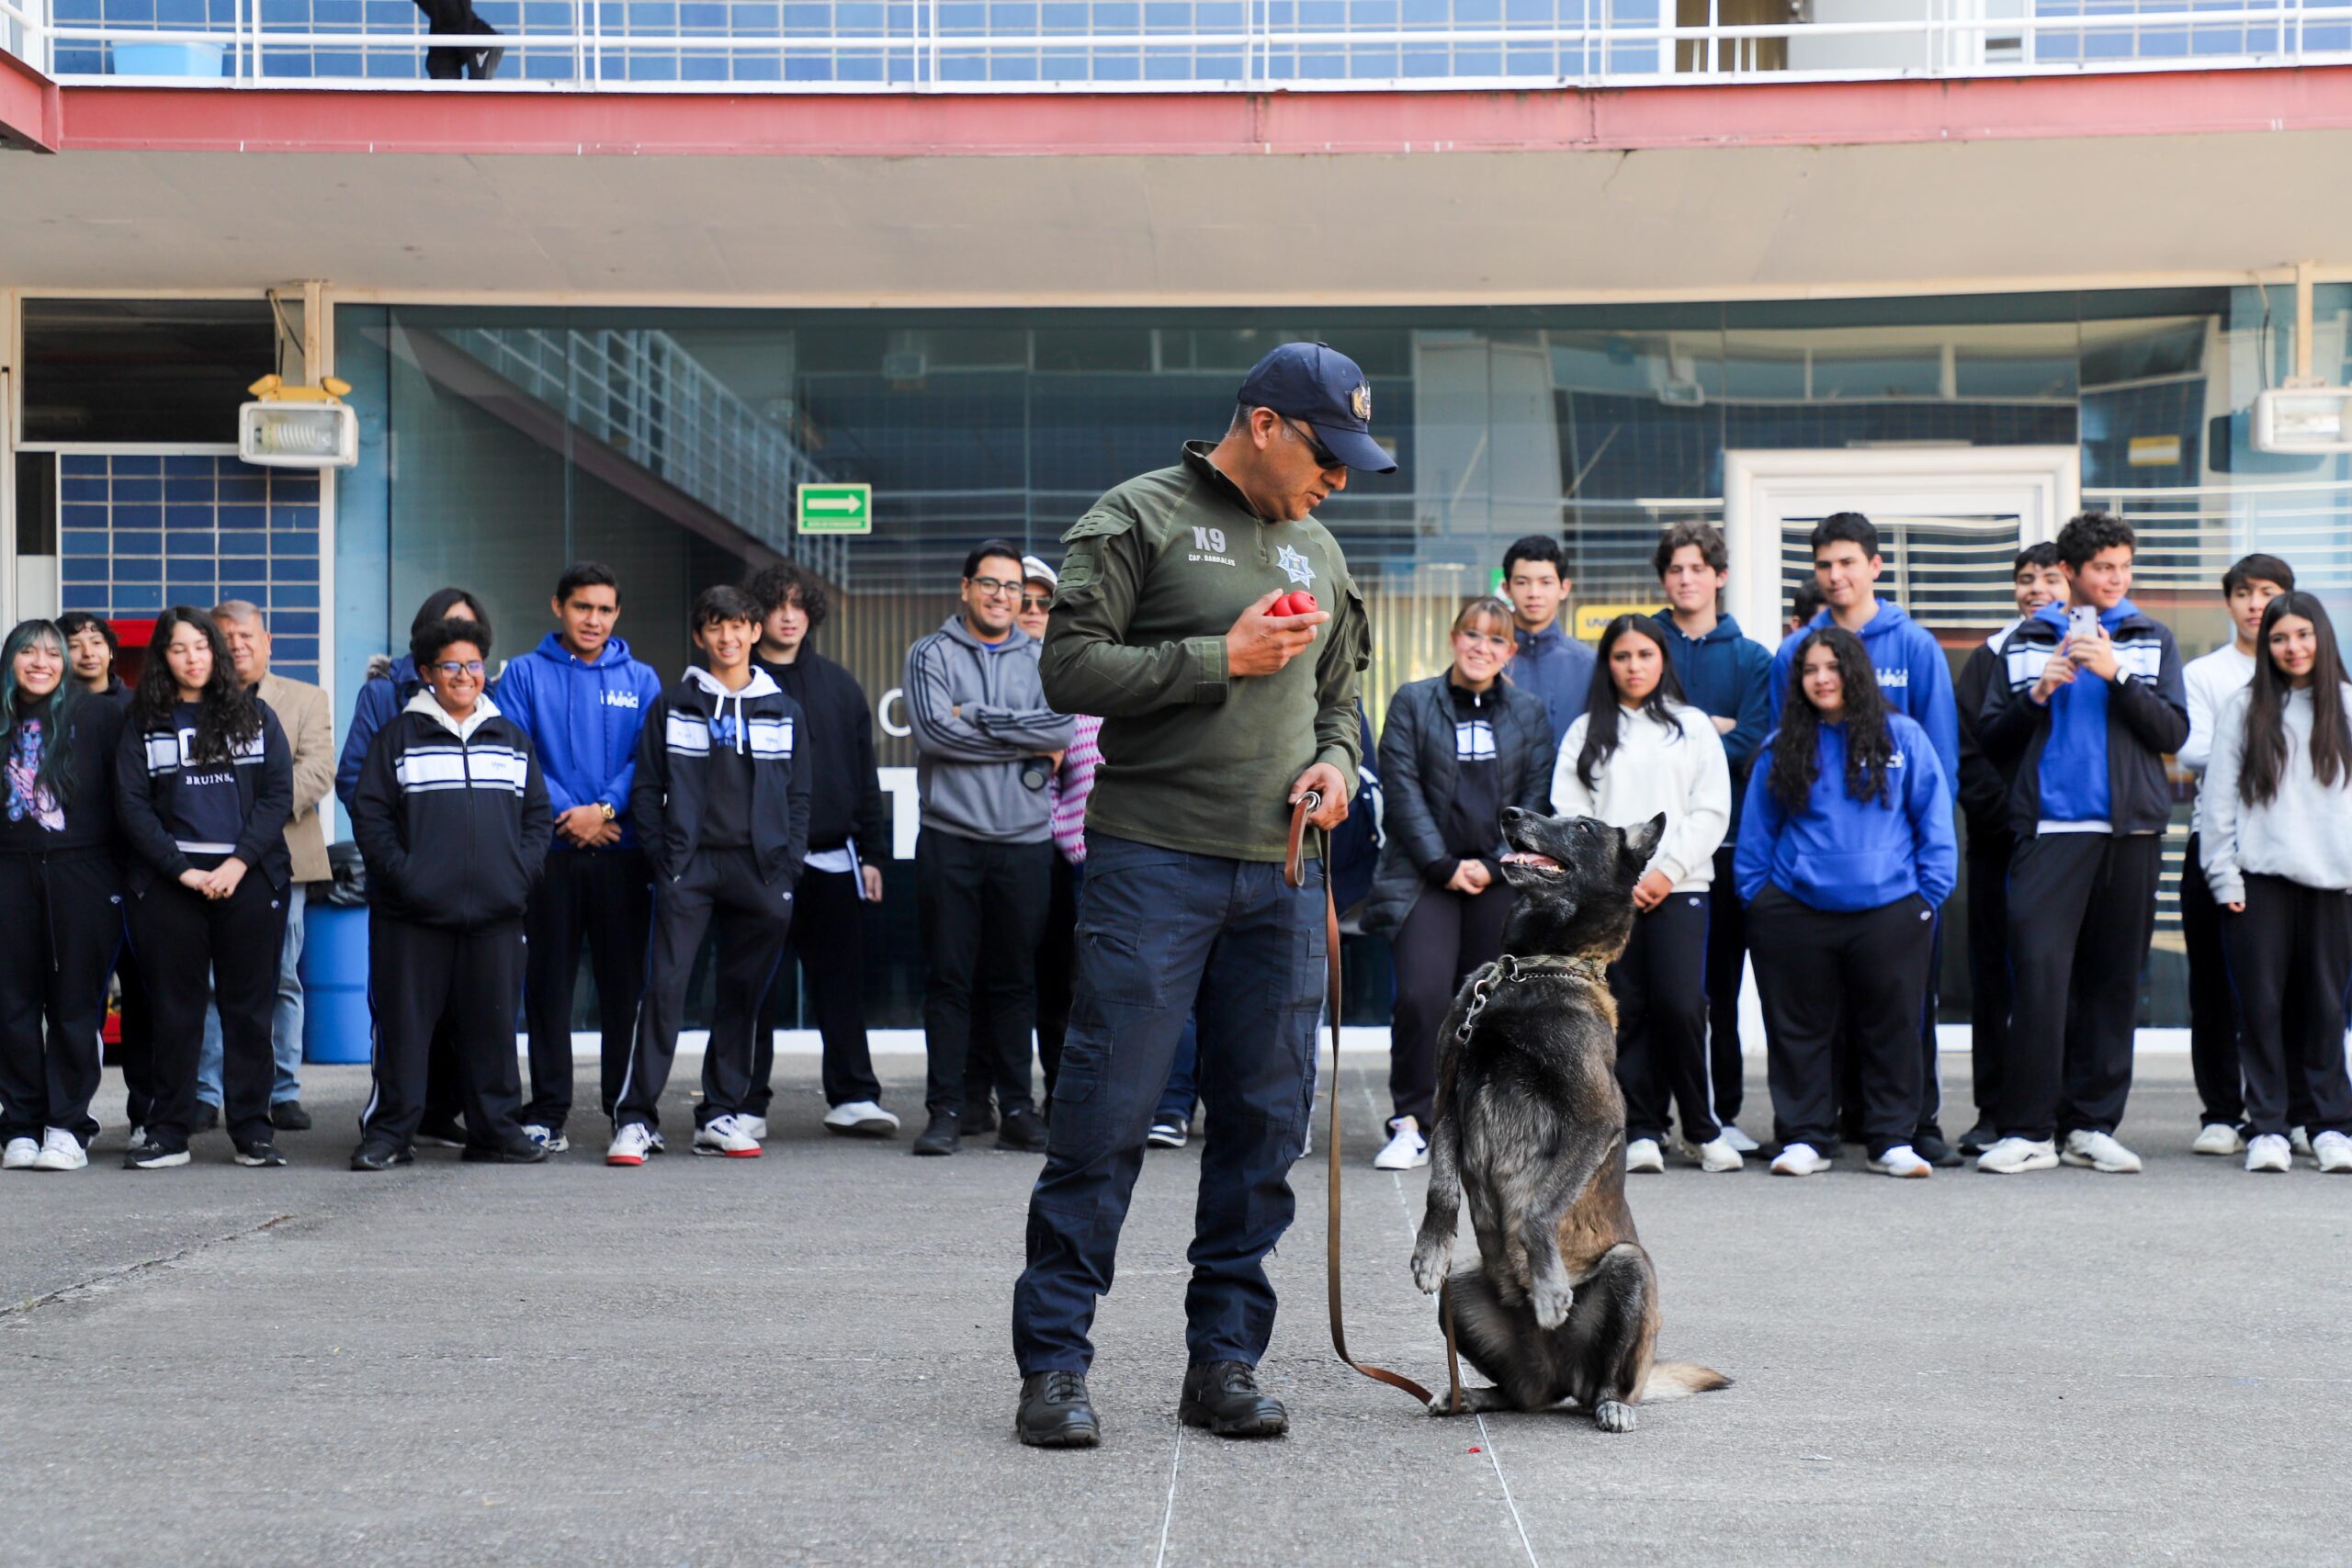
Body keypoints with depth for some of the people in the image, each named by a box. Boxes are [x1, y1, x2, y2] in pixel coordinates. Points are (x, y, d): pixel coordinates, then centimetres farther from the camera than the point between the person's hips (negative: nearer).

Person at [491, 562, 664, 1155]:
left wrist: (606, 808, -14)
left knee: (625, 982, 2)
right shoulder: (526, 674, 6)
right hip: (551, 853, -1)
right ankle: (547, 1112, 7)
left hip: (621, 851, 1)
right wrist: (563, 811, -13)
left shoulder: (641, 679, 11)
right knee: (548, 982, 2)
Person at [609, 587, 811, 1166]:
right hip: (689, 864, -2)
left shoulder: (783, 711, 12)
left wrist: (788, 867, 1)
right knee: (665, 986, -11)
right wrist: (663, 857, -5)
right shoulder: (673, 706, 7)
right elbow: (647, 790, 6)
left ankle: (722, 1114, 15)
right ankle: (635, 1118, -10)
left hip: (760, 870, 2)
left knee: (743, 993, 6)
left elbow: (798, 797, 11)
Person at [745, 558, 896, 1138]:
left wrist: (872, 853, 9)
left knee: (841, 980, 4)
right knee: (758, 985, 2)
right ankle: (749, 1103, 9)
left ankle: (853, 1096, 9)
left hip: (833, 858, 3)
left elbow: (865, 775, 15)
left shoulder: (839, 686, 14)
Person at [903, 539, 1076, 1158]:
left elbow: (1065, 728, -7)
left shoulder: (1041, 660, 11)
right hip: (950, 837, -2)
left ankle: (1017, 1108, 11)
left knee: (1015, 981, 6)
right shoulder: (930, 655, 5)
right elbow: (933, 730, -11)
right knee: (949, 979, -1)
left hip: (1025, 840, 2)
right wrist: (1025, 741, -8)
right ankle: (946, 1109, 4)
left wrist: (975, 719, -10)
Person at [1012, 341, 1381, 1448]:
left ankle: (1225, 1360, 15)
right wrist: (1223, 659, -13)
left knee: (1264, 1123, 6)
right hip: (1151, 858, -6)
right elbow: (1071, 668, -9)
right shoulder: (1141, 518, 0)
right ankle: (1053, 1364, 1)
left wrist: (1335, 761, 6)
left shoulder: (1319, 553, 19)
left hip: (1281, 874, 6)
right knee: (1106, 1116, -7)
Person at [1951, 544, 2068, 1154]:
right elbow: (1968, 749, 2)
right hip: (2001, 844, 1)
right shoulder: (1989, 658, 9)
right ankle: (1995, 1111, 7)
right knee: (1996, 977, 2)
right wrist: (2007, 817, -9)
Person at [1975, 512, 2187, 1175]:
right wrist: (2038, 694, -7)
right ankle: (2028, 1127, -9)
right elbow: (1993, 742, 9)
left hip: (2130, 831, 2)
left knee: (2114, 980, 4)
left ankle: (2092, 1125, 11)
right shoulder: (2026, 642, 11)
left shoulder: (2152, 640, 13)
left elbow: (2174, 731, 2)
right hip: (2049, 829, -2)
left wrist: (2116, 674, -10)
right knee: (2039, 973, -12)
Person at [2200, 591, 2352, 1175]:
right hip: (2261, 879, -1)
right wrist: (2225, 876, -2)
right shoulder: (2244, 709, 6)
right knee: (2263, 1002, -1)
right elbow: (2220, 796, 4)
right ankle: (2267, 1126, 4)